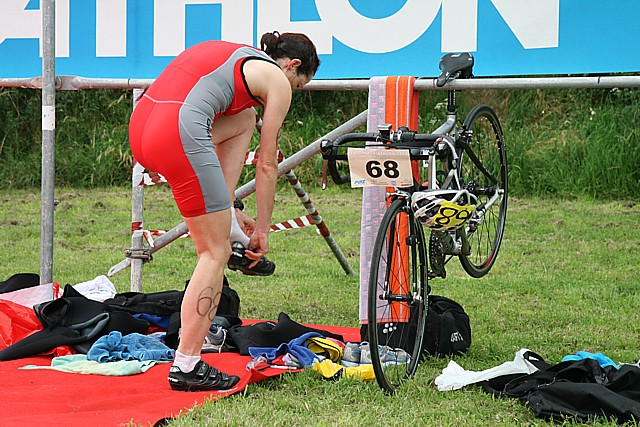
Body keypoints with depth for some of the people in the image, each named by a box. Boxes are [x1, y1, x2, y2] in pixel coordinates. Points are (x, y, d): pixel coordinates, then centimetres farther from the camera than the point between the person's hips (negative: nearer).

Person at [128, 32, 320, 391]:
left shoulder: (232, 56, 32)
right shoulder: (277, 79, 9)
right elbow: (267, 165, 13)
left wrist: (227, 210, 40)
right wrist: (263, 229, 24)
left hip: (141, 123, 8)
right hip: (178, 133, -8)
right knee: (215, 253, 3)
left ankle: (228, 231, 22)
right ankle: (187, 367, 2)